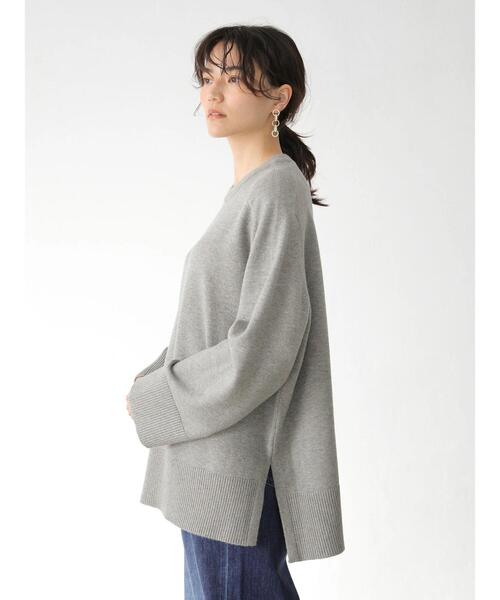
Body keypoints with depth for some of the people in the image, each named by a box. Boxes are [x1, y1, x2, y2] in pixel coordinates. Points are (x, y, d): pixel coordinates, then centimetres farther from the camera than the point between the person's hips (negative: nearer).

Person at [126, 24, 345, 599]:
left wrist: (153, 400, -11)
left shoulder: (277, 191, -15)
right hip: (216, 457, 9)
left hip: (237, 460, -9)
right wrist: (157, 376, 2)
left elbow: (260, 346, -21)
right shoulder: (249, 191, 12)